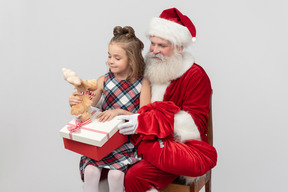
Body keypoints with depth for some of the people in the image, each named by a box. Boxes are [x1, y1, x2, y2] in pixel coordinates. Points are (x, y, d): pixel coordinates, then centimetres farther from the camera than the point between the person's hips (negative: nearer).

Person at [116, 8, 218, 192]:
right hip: (143, 141, 6)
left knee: (135, 177, -36)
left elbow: (196, 124, -14)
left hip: (176, 145, -6)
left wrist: (144, 122, -23)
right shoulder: (148, 70, 14)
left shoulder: (195, 76, -4)